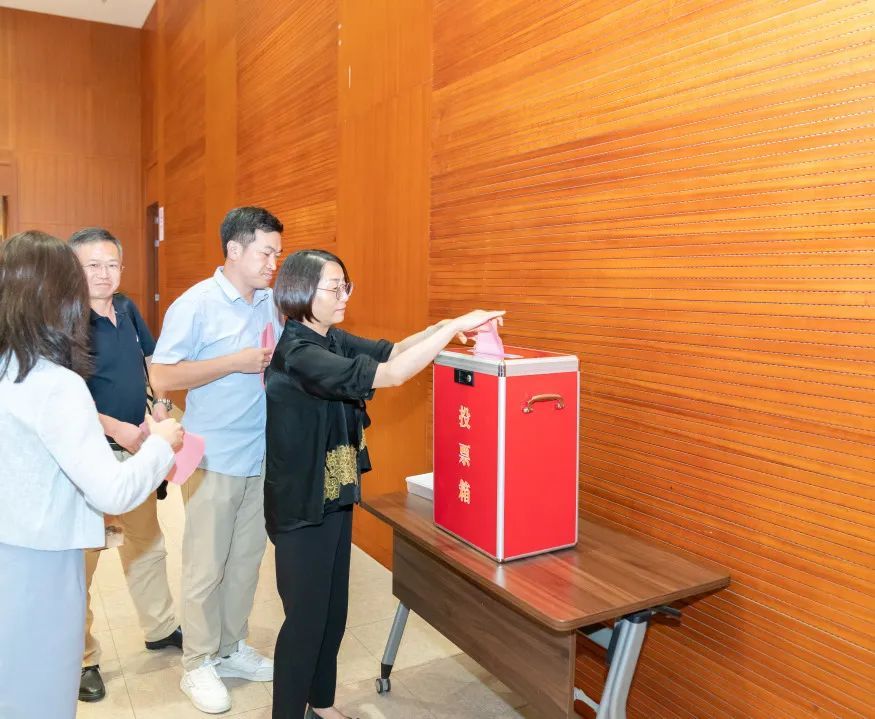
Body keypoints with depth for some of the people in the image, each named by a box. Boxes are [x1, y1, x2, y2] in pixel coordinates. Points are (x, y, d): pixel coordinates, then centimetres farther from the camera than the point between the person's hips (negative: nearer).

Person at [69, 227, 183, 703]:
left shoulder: (127, 309, 3)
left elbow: (154, 359, 15)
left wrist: (161, 403, 0)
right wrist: (116, 428, -27)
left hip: (137, 449, 7)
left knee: (148, 544, 21)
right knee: (81, 558, 6)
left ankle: (161, 628, 40)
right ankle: (82, 659, 25)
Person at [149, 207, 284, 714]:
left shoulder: (272, 304, 7)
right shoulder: (196, 304, -11)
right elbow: (163, 377, -15)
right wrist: (236, 362, -19)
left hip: (262, 457, 6)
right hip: (214, 459, -6)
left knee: (247, 561, 16)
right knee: (206, 569, 7)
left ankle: (232, 648, 33)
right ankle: (198, 664, 24)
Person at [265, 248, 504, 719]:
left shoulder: (334, 340, 2)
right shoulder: (297, 352, -25)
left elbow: (390, 351, 5)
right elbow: (391, 375, -31)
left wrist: (444, 326, -12)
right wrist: (455, 327, -27)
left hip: (336, 495, 9)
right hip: (301, 504, -9)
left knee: (334, 608, 19)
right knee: (307, 616, 5)